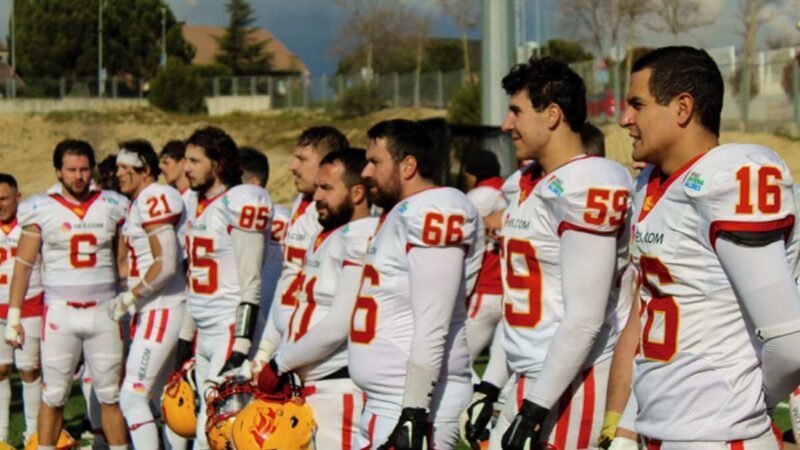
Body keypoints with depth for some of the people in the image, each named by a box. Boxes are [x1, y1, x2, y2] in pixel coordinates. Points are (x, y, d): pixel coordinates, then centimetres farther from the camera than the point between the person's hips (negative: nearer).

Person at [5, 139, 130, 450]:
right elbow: (23, 265, 1)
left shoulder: (112, 208, 5)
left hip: (104, 311, 2)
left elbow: (124, 261, 11)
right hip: (60, 312, -1)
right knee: (54, 395, 2)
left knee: (111, 394, 4)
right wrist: (14, 316, -3)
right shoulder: (41, 211, 0)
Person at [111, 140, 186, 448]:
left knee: (133, 397, -11)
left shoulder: (154, 201, -15)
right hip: (153, 310, 10)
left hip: (161, 311, -10)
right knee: (159, 396, 15)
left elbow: (166, 265, -21)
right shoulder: (138, 203, 15)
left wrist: (129, 298, -16)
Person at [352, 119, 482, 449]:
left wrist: (414, 413, -24)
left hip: (414, 403, -10)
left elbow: (432, 329, -21)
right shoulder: (401, 215, 18)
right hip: (385, 406, 10)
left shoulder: (433, 213, -14)